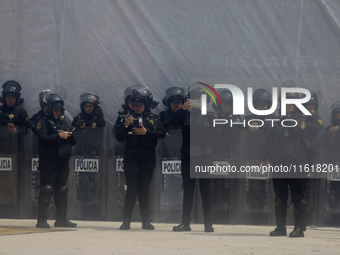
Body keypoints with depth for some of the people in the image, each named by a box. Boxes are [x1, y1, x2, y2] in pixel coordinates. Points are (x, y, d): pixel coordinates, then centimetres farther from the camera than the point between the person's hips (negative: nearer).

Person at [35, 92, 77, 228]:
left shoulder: (63, 123, 20)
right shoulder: (42, 122, -2)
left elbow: (73, 142, 21)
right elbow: (42, 139, -18)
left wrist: (69, 135, -1)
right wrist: (59, 136, -23)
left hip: (63, 161, 7)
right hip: (48, 160, -7)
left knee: (62, 190, 9)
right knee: (47, 189, -10)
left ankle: (61, 218, 15)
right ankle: (42, 219, -9)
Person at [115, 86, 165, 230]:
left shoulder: (154, 118, 9)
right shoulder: (128, 117, 8)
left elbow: (162, 134, -4)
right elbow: (119, 138, 5)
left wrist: (146, 132, -13)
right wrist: (125, 125, -11)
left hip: (148, 155, 1)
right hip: (131, 155, -1)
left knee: (144, 189, 4)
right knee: (132, 188, -6)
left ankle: (146, 221, 9)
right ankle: (126, 221, -3)